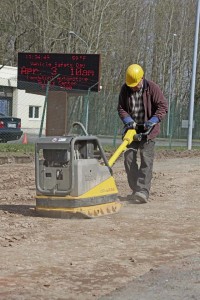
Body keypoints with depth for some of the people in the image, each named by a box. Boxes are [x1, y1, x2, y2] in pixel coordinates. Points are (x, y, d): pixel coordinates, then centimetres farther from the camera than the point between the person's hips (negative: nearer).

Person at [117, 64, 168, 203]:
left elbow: (163, 106, -12)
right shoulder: (125, 89, 0)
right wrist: (128, 121, -14)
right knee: (129, 159, 0)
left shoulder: (152, 88, -11)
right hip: (132, 129, 4)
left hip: (147, 130, -4)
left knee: (146, 160, -11)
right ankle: (136, 190, 9)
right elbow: (121, 108, 4)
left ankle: (144, 192, -17)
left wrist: (152, 121, -23)